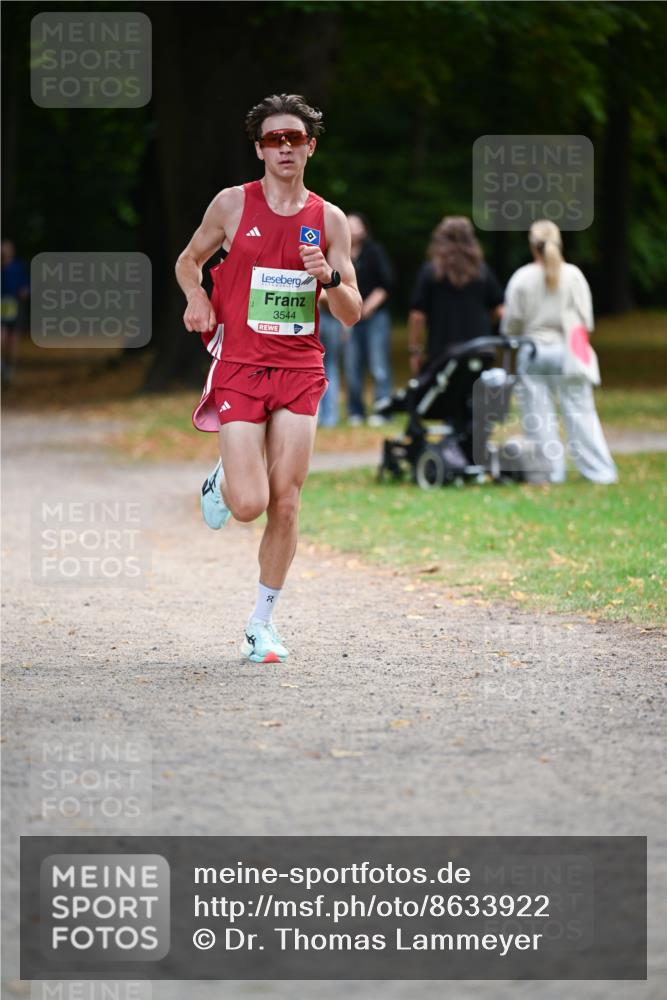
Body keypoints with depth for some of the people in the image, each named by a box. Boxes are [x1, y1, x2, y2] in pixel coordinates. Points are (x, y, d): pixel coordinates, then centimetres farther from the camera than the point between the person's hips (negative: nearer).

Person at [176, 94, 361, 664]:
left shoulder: (329, 219, 5)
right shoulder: (233, 204, 1)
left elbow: (352, 314, 7)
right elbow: (189, 261, 17)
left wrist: (328, 278, -14)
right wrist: (196, 298, -4)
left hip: (300, 370, 2)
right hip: (240, 366, -2)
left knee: (285, 503, -2)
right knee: (249, 505, -12)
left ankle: (263, 621, 12)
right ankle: (222, 483, 26)